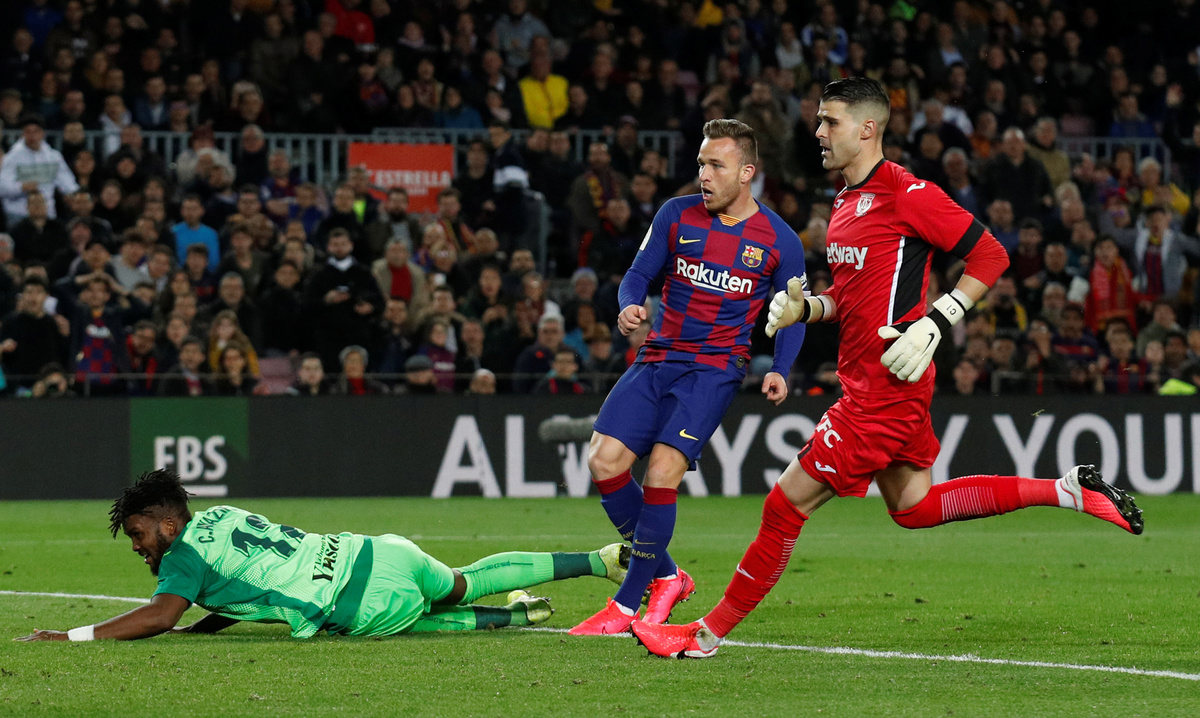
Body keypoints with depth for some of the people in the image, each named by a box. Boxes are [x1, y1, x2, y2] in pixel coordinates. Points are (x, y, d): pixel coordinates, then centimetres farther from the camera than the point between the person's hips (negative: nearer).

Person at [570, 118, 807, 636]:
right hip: (658, 360, 4)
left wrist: (779, 370, -8)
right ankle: (665, 576, 10)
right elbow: (641, 273, 9)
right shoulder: (678, 215, 6)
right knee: (604, 463, -10)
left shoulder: (779, 241, 0)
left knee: (662, 472, -19)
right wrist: (629, 306, -14)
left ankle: (627, 604, -8)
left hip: (715, 368, -4)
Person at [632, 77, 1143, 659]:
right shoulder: (846, 202, 14)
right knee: (913, 507, 17)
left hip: (888, 383, -10)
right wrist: (804, 308, 4)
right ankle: (1067, 490, 22)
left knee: (787, 503, -6)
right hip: (864, 379, 10)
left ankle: (710, 633, 2)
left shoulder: (905, 193, -14)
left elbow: (990, 256, -13)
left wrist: (934, 324, -20)